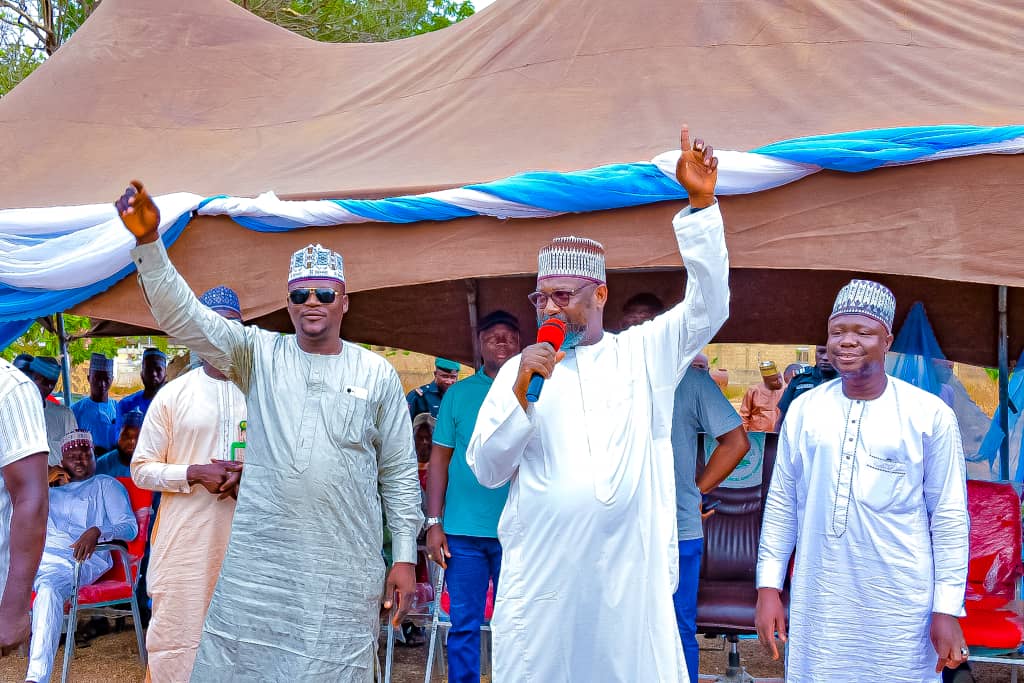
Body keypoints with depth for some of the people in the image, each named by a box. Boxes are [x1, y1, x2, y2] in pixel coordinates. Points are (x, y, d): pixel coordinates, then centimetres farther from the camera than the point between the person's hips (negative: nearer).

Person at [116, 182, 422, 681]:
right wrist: (149, 242, -21)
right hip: (257, 560, 1)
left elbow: (399, 471, 6)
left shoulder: (378, 373, 5)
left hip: (347, 566, 0)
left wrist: (404, 556, 3)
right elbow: (183, 315, -7)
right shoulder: (259, 354, 5)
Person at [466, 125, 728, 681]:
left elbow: (709, 307, -3)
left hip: (631, 578, 0)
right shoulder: (519, 369, 7)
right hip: (539, 579, 1)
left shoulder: (644, 353, 8)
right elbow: (486, 469, 2)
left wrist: (700, 204, -11)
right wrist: (521, 390, -12)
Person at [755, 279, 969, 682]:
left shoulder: (930, 415, -6)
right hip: (818, 605, 3)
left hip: (900, 608, -2)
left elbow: (949, 517, -3)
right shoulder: (803, 409, 2)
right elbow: (782, 502, 7)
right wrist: (768, 587, 4)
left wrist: (947, 610, -4)